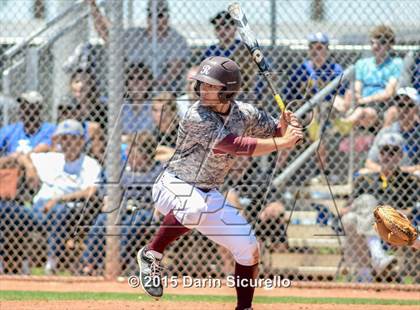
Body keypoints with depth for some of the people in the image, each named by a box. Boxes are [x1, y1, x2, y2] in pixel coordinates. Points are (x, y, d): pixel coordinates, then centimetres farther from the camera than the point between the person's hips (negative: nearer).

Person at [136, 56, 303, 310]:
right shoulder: (197, 118, -25)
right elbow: (237, 146, -31)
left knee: (248, 248, 0)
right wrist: (280, 142, -31)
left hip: (210, 194, 7)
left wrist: (285, 127, -17)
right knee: (195, 207, -41)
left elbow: (275, 133, 7)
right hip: (174, 186, -7)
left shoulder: (245, 113, -4)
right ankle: (152, 254, -18)